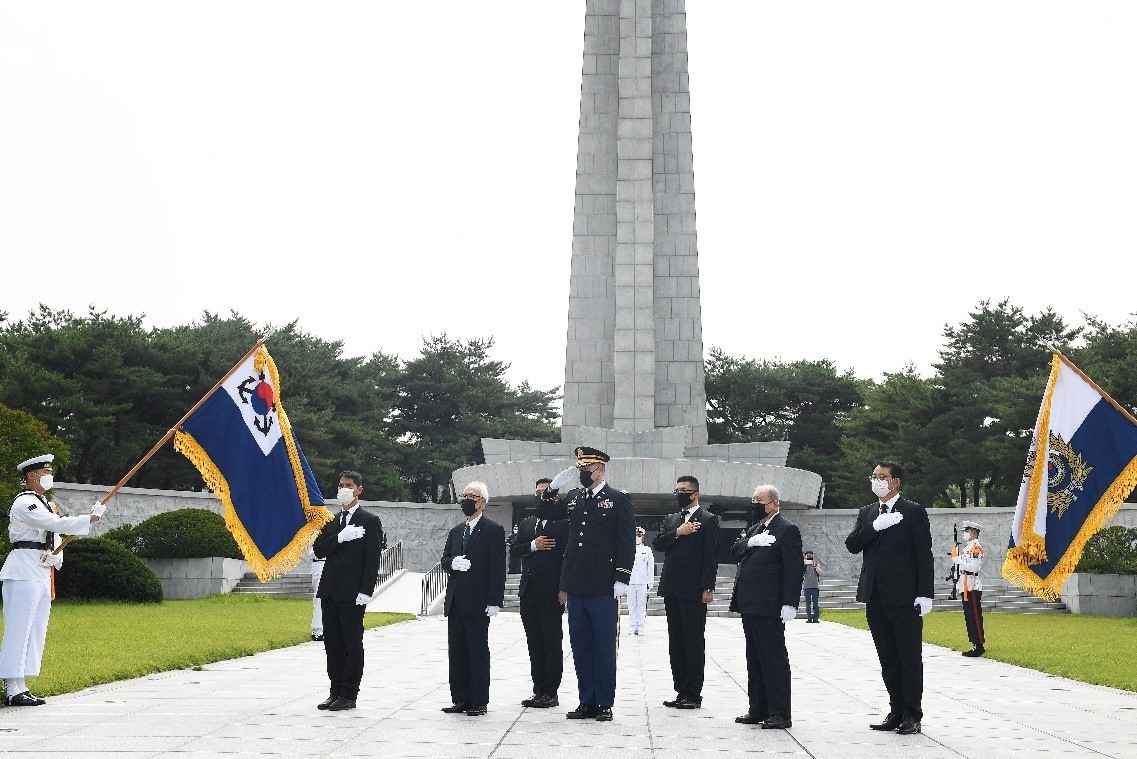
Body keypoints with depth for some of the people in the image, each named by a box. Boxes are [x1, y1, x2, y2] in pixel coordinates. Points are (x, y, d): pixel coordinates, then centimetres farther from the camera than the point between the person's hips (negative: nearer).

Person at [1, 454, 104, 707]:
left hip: (43, 571, 10)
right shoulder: (24, 503, -10)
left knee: (35, 629, 9)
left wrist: (56, 556, 5)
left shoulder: (45, 504, 21)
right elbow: (56, 524, -22)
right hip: (24, 571, -10)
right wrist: (89, 519, -21)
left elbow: (53, 535, 25)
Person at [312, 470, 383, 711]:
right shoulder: (331, 521, 17)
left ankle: (349, 695, 3)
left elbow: (372, 559, -8)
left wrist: (366, 592, -15)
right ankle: (336, 691, 17)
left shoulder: (369, 521, -2)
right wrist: (339, 538, -12)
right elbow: (318, 550, 5)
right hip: (330, 592, 6)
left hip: (352, 593, -6)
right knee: (332, 644, 9)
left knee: (352, 644, -2)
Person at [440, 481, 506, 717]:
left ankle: (479, 702, 5)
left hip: (477, 602, -7)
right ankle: (460, 699, 16)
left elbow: (497, 567, -9)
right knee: (457, 651, 9)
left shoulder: (494, 530, -4)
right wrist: (453, 563, -9)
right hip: (455, 601, 7)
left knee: (478, 651, -2)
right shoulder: (456, 532, 18)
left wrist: (494, 602, -15)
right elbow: (444, 559, 16)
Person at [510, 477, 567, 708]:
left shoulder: (562, 523, -1)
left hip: (551, 592, -6)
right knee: (534, 643, 9)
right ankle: (538, 691, 15)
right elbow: (514, 551, 8)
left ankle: (551, 693, 3)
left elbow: (568, 555, -8)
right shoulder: (526, 524, 17)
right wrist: (533, 546, -10)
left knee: (552, 643, -2)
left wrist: (564, 589, -14)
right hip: (529, 591, 6)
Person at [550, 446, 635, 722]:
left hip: (603, 588, -5)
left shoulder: (619, 500, -2)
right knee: (580, 646, 9)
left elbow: (627, 542, -5)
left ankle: (605, 704, 9)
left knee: (604, 647, 1)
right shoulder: (572, 498, 13)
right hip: (577, 588, 5)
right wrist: (553, 487, 7)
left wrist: (622, 580, -11)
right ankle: (586, 702, 17)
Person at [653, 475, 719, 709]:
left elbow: (711, 556, -9)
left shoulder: (707, 520, -3)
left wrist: (708, 588, -15)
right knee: (676, 643, 9)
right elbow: (657, 544, 5)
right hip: (672, 590, 7)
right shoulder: (671, 520, 18)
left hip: (693, 592, -7)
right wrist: (677, 533, -10)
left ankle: (694, 694, 2)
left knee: (694, 643, -2)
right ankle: (681, 691, 16)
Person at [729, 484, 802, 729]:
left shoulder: (787, 529, -8)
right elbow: (734, 553, 10)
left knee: (774, 659, -5)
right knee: (755, 660, 13)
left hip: (769, 608, -9)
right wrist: (750, 543, -10)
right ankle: (758, 710, 21)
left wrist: (790, 604, -20)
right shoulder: (754, 529, 19)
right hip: (750, 606, 9)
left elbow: (794, 569, -14)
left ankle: (780, 714, -1)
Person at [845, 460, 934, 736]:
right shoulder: (867, 513, 14)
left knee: (910, 657, 0)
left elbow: (924, 555, -6)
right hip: (876, 596, 6)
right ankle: (896, 711, 18)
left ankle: (912, 714, 7)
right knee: (887, 659, 10)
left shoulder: (914, 512, -2)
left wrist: (924, 594, -12)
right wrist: (875, 527, -13)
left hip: (904, 597, -5)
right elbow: (852, 545, 2)